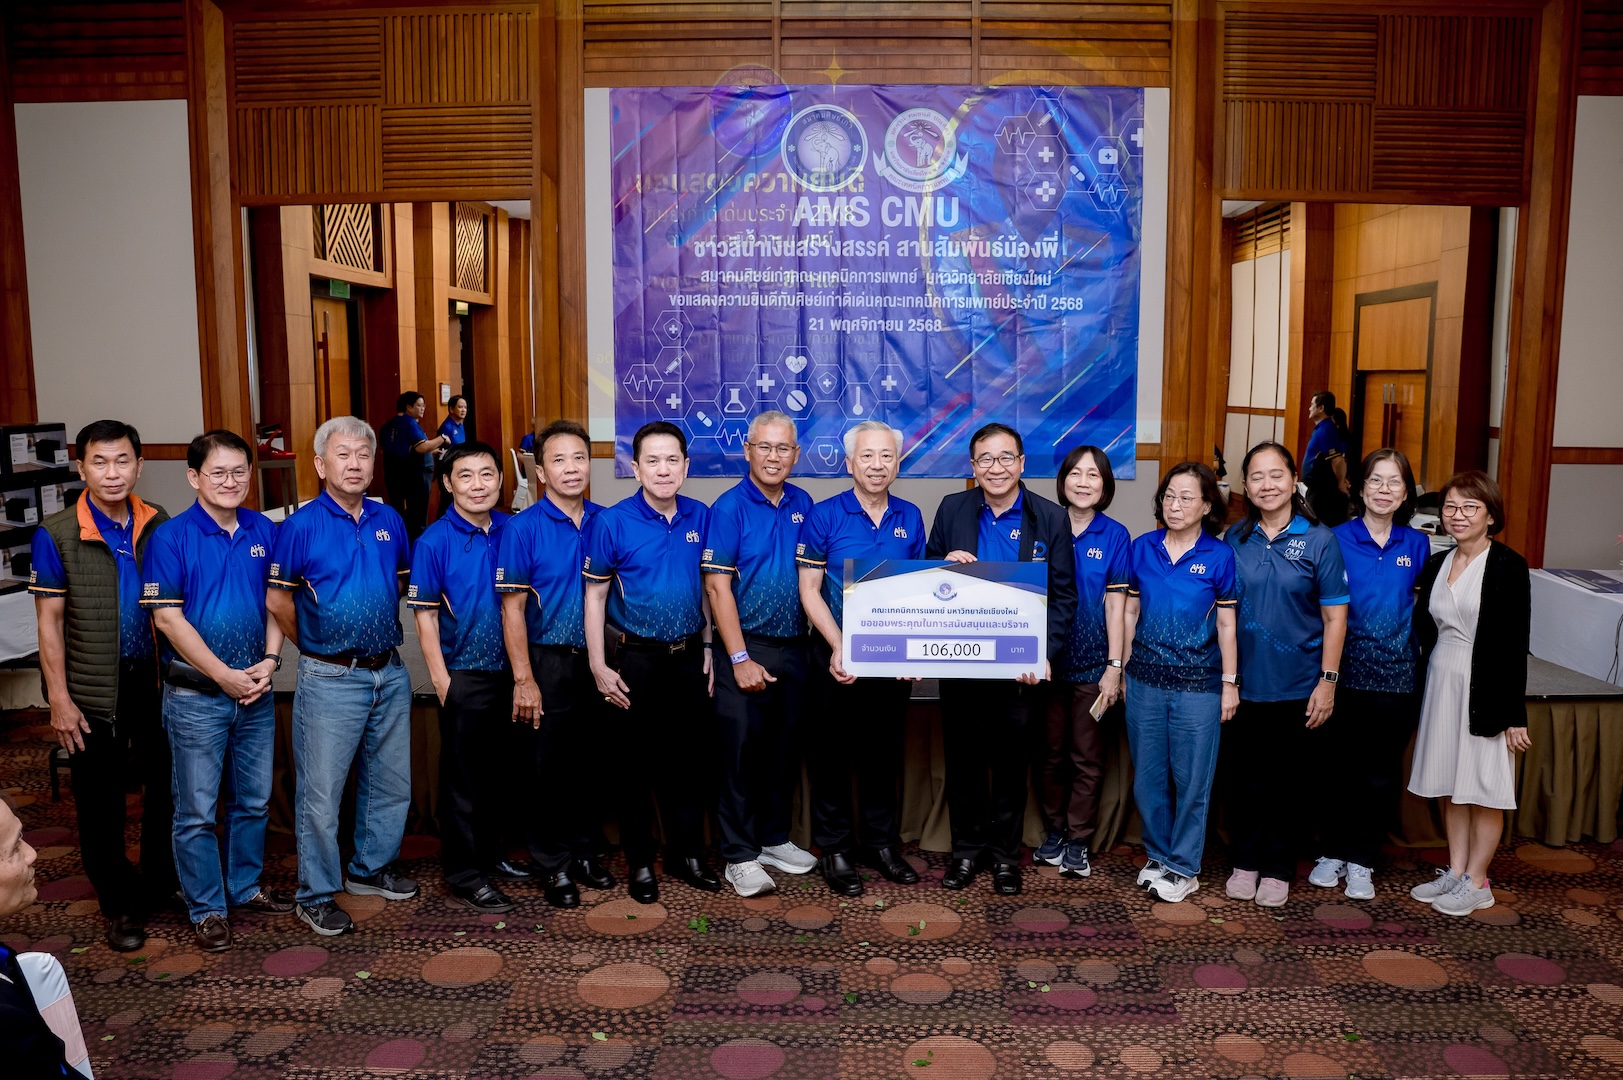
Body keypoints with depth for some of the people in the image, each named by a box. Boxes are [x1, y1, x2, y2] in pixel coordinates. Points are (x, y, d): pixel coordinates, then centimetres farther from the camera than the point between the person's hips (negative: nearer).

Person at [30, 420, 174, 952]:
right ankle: (120, 904, 25)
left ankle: (161, 882, 35)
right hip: (94, 688, -3)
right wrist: (59, 700, -10)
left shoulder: (157, 524, 0)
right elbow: (49, 620, -8)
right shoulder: (56, 535, -9)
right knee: (100, 799, 9)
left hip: (154, 679, 3)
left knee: (167, 783, 14)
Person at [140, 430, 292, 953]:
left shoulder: (265, 531, 3)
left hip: (256, 690, 4)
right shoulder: (170, 537, -10)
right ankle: (206, 908, 20)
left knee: (254, 800, 16)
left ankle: (246, 885, 33)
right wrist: (224, 675, -15)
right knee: (197, 810, 6)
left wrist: (269, 661, -6)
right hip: (195, 694, -4)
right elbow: (167, 618, -13)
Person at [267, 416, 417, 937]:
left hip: (390, 673, 5)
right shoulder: (302, 525, -10)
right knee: (321, 792, 2)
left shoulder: (388, 520, 4)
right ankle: (316, 895, 18)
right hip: (331, 679, -5)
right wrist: (316, 647, 3)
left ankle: (371, 869, 35)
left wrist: (379, 630, 12)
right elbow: (277, 600, -5)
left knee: (391, 783, 16)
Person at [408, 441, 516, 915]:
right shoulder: (434, 542, -10)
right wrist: (442, 682, -13)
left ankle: (491, 852, 34)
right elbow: (425, 618, -9)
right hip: (465, 677, -4)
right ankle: (464, 875, 17)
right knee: (463, 777, 6)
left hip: (511, 673, 4)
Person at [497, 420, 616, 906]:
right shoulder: (523, 528, -9)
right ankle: (554, 865, 20)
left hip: (596, 661, 4)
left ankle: (584, 851, 30)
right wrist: (524, 680, -14)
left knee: (590, 762, 14)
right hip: (550, 663, -4)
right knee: (551, 768, 6)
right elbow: (512, 609, -10)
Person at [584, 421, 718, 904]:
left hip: (688, 656, 4)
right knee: (637, 762, 8)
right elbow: (595, 595, -7)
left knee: (692, 757, 11)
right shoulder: (612, 522, -11)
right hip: (635, 659, -3)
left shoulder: (701, 517, 1)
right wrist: (599, 667, -9)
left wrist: (708, 647, 8)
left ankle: (687, 853, 28)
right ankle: (640, 862, 23)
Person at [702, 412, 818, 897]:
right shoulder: (729, 508, -10)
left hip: (793, 647, 5)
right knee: (742, 751, 1)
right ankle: (740, 856, 12)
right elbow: (718, 586, -13)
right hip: (745, 648, -5)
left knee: (784, 750, 14)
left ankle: (774, 838, 30)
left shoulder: (803, 505, 6)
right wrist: (741, 659, -16)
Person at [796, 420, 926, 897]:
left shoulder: (910, 517, 5)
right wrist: (839, 647, -17)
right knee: (832, 754, 6)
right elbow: (809, 591, -8)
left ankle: (882, 842, 28)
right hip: (837, 657, -3)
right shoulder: (824, 516, -7)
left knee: (885, 752, 13)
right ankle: (834, 848, 19)